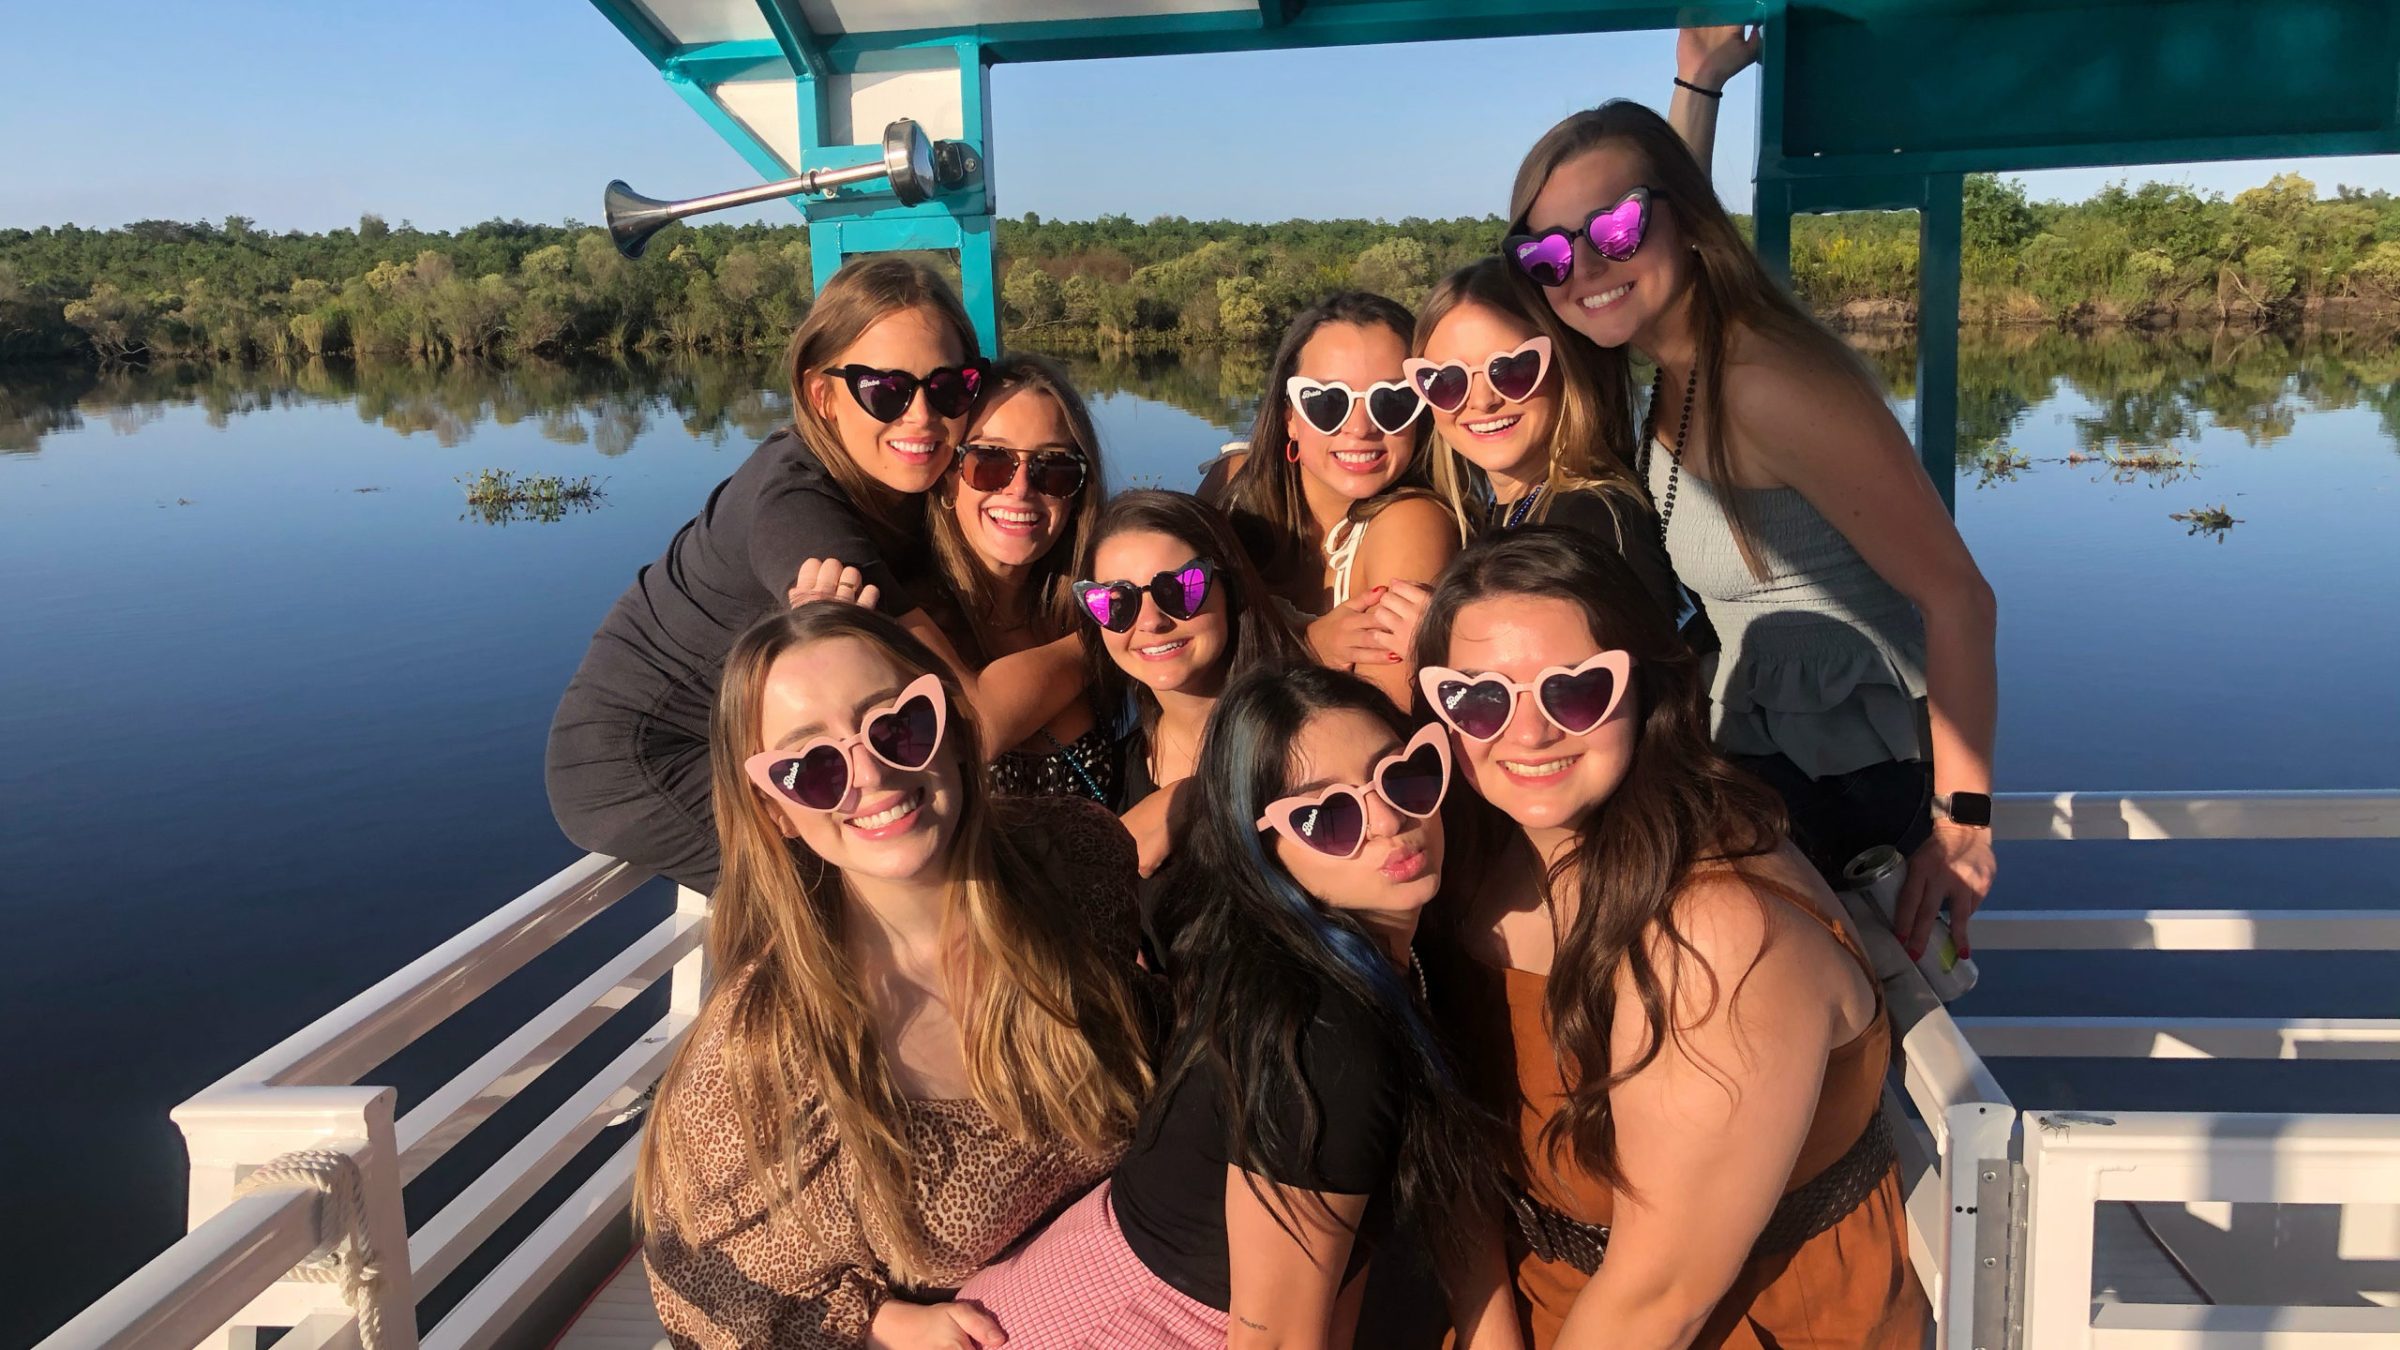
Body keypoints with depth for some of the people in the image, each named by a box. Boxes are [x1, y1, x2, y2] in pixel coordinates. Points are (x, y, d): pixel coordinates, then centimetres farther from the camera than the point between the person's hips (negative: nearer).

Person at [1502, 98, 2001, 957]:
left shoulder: (1770, 381, -31)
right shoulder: (1676, 372, -2)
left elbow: (1956, 596, -29)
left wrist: (1962, 821, -25)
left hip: (1853, 789, -9)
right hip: (1763, 762, 10)